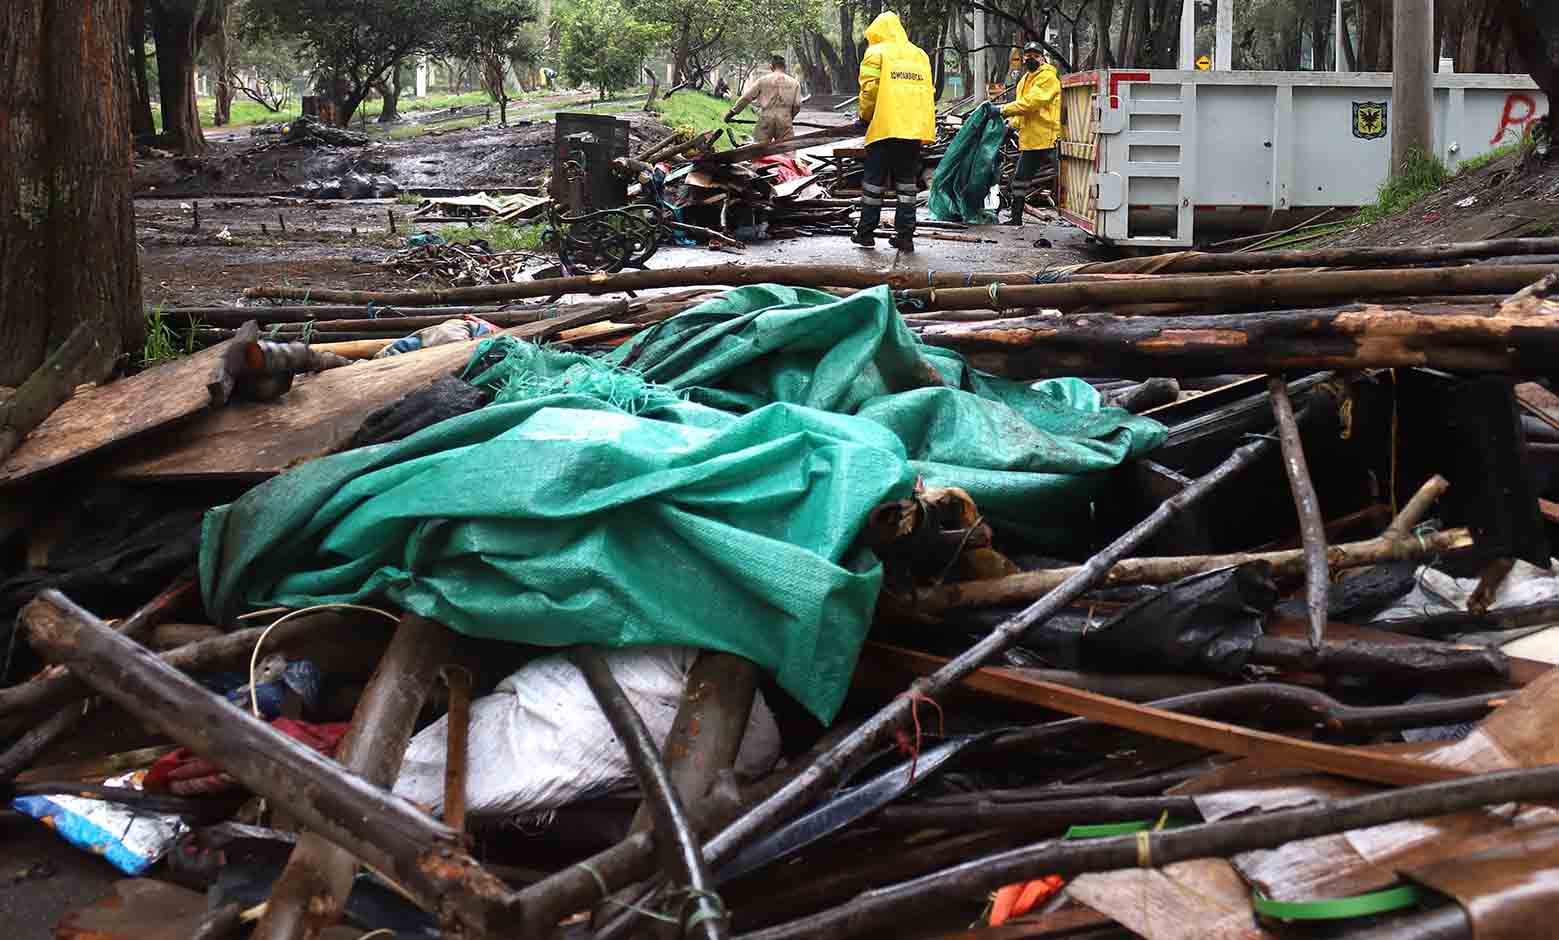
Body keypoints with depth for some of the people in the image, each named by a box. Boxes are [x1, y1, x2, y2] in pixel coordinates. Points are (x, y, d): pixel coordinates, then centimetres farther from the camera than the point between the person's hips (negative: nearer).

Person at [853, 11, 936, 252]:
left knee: (874, 180, 5)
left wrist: (865, 116, 6)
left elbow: (869, 89, -8)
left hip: (884, 127, -4)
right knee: (907, 182, 9)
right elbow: (929, 91, 13)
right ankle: (905, 235, 5)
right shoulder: (920, 54, 16)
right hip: (915, 129, 4)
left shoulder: (876, 52, 0)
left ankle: (866, 232, 9)